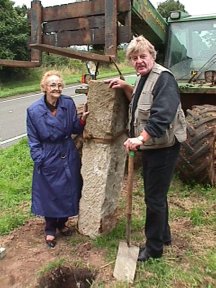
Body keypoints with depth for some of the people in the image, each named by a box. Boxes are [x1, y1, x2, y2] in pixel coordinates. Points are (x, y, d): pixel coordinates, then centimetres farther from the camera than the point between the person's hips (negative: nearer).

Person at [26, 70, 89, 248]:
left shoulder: (69, 103, -7)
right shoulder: (34, 110, -13)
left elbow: (75, 129, -1)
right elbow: (33, 140, -5)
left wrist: (82, 120, -20)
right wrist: (40, 161, -9)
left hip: (68, 157, 3)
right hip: (48, 160, -3)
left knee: (68, 192, 15)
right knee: (49, 195, 10)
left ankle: (62, 223, 40)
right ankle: (50, 230, 33)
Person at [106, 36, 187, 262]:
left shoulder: (163, 78, -18)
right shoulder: (143, 78, 12)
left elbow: (162, 115, -31)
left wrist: (141, 138, -39)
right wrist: (125, 87, 10)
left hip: (163, 146, -9)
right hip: (149, 145, 10)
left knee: (155, 197, 1)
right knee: (155, 194, 20)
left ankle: (154, 248, 19)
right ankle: (164, 235, 39)